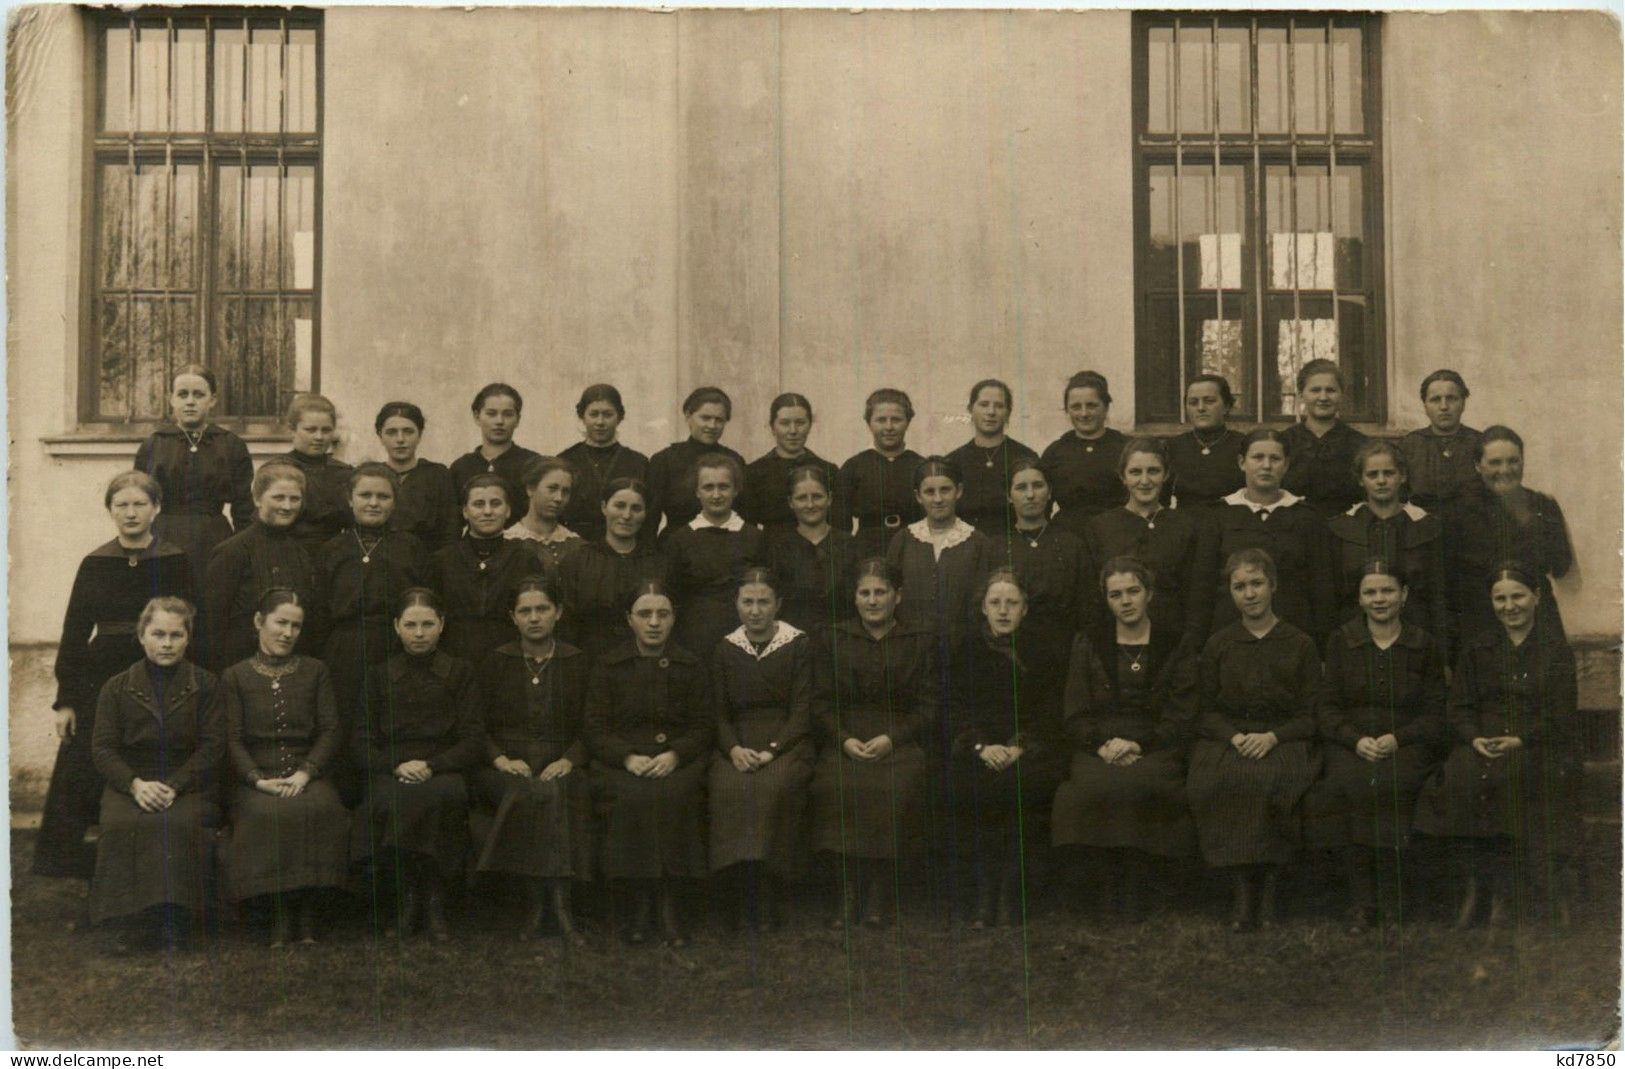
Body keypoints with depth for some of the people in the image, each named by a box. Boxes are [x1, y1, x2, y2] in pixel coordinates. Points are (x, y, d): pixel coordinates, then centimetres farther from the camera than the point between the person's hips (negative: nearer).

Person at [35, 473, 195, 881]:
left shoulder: (176, 562, 0)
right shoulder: (94, 564, 4)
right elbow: (73, 633, 5)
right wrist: (65, 699, 0)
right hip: (101, 682, 2)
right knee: (80, 778, -1)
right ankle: (83, 870, 11)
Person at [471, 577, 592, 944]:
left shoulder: (578, 662, 11)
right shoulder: (496, 662, 11)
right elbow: (479, 726, 9)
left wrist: (568, 761, -10)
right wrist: (501, 760, -9)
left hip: (560, 766, 0)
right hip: (505, 768, 0)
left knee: (559, 793, -35)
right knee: (529, 794, -34)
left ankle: (546, 903, -30)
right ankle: (552, 902, -26)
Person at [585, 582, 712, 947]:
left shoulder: (690, 666, 12)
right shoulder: (608, 667, 10)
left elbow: (702, 728, 8)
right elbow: (595, 731, 4)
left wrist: (674, 755, -12)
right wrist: (628, 757, -14)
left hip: (677, 761, 0)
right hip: (622, 762, 0)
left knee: (674, 794, -33)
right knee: (632, 796, -33)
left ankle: (669, 902, -21)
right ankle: (640, 900, -18)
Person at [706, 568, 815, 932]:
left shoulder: (799, 645, 4)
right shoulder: (724, 650, 13)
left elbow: (802, 710, -2)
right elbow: (719, 712, 10)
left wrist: (772, 751, -17)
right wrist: (734, 749, -11)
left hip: (786, 741, -2)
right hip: (738, 742, 2)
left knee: (774, 786, -34)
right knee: (729, 787, -32)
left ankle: (770, 902, -22)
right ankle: (742, 901, -20)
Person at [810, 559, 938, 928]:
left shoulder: (921, 642, 11)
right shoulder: (834, 640, 14)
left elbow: (929, 707, 5)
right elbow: (821, 704, 9)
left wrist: (890, 739, -11)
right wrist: (845, 739, -10)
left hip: (901, 741, -1)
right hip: (845, 740, 1)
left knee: (897, 786, -34)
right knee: (836, 784, -32)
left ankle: (880, 891, -16)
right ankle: (848, 891, -17)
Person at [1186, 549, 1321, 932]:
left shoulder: (1300, 645, 9)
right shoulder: (1217, 646, 14)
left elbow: (1312, 714, 5)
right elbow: (1205, 711, 11)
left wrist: (1272, 737, -13)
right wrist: (1235, 737, -10)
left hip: (1284, 741, -1)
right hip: (1227, 741, 1)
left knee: (1274, 779, -35)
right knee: (1218, 781, -33)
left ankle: (1268, 885, -21)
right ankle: (1241, 885, -23)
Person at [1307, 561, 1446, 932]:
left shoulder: (1426, 647, 10)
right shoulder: (1341, 642, 11)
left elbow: (1434, 715, 6)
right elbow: (1327, 707, 6)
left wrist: (1396, 739, -13)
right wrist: (1357, 739, -13)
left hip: (1406, 745, -1)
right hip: (1348, 743, 1)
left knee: (1388, 784, -34)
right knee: (1352, 784, -33)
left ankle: (1392, 897, -21)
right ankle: (1360, 899, -25)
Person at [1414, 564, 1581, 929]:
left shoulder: (1557, 648, 9)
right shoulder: (1478, 647, 18)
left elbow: (1560, 715, -1)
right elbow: (1459, 706, 11)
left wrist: (1520, 740, -17)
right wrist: (1475, 738, -10)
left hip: (1540, 747, -2)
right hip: (1483, 743, 2)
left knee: (1512, 779, -34)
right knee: (1460, 780, -30)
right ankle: (1476, 885, -21)